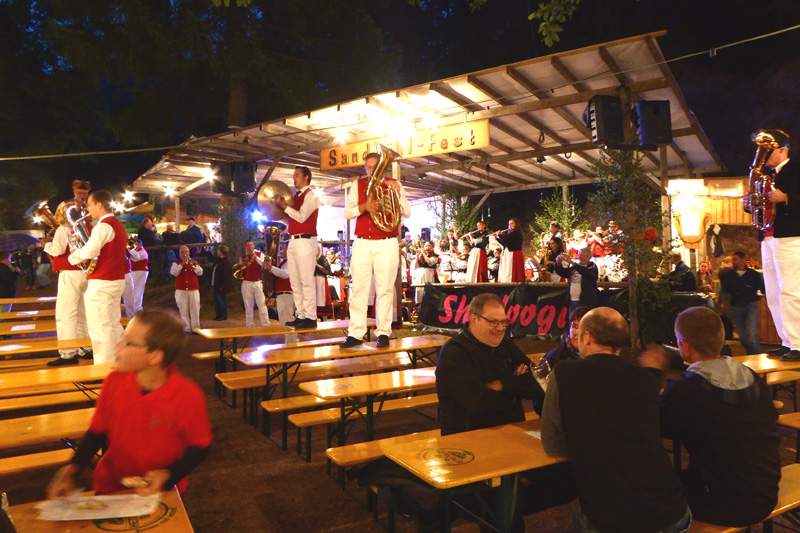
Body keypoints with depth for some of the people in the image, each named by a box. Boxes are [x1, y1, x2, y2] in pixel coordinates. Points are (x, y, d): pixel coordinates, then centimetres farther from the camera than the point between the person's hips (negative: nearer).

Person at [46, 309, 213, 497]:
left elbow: (199, 447, -5)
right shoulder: (115, 382, -5)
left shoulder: (188, 396, -17)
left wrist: (167, 475, -18)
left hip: (162, 491, -2)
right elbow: (97, 432, 8)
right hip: (110, 488, 3)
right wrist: (71, 470, -5)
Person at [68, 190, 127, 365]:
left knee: (100, 329, -4)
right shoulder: (119, 225, 15)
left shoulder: (103, 226, -15)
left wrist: (72, 257, -8)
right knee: (113, 326, 15)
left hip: (101, 283, -10)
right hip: (117, 280, 10)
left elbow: (89, 252, -27)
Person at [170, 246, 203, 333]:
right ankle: (186, 328, 7)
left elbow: (200, 272, -1)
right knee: (184, 311, 0)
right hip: (181, 291, -1)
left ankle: (196, 328, 2)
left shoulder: (193, 262, 13)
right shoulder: (176, 263, 9)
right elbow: (173, 273, -9)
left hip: (194, 290, 1)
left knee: (195, 310, -3)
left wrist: (194, 265, -16)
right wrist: (182, 264, -15)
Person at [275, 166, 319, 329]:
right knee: (295, 282, 8)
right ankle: (301, 316, 12)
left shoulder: (311, 196, -4)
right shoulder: (297, 197, 22)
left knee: (307, 280, -10)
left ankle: (310, 318, -8)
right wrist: (281, 207, 11)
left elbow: (301, 217, -16)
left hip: (305, 241, -9)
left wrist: (285, 206, -13)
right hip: (293, 242, 9)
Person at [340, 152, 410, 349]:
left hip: (387, 244, -1)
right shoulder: (358, 185, 13)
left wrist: (398, 193, -13)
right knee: (359, 289, -2)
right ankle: (355, 333, 3)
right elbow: (347, 213, 4)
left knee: (385, 289, -1)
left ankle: (383, 332, 6)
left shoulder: (394, 184, 10)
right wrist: (364, 206, -14)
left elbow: (407, 212, 2)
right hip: (362, 243, 1)